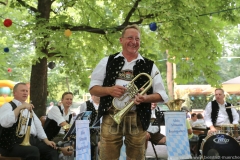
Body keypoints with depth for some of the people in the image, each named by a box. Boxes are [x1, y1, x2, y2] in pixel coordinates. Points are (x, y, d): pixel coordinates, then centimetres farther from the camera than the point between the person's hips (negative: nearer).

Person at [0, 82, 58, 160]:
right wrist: (20, 107, -23)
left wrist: (46, 140, 10)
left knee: (52, 149, -10)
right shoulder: (8, 106, 0)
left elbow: (37, 124, 22)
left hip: (32, 140, 8)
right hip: (15, 142, -8)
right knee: (34, 151, -33)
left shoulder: (28, 107, 25)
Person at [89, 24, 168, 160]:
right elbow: (93, 88, 9)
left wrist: (146, 98, -14)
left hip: (137, 120, 0)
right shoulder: (108, 62, 9)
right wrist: (109, 90, -11)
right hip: (111, 117, 0)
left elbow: (161, 95, 6)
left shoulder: (149, 66, 8)